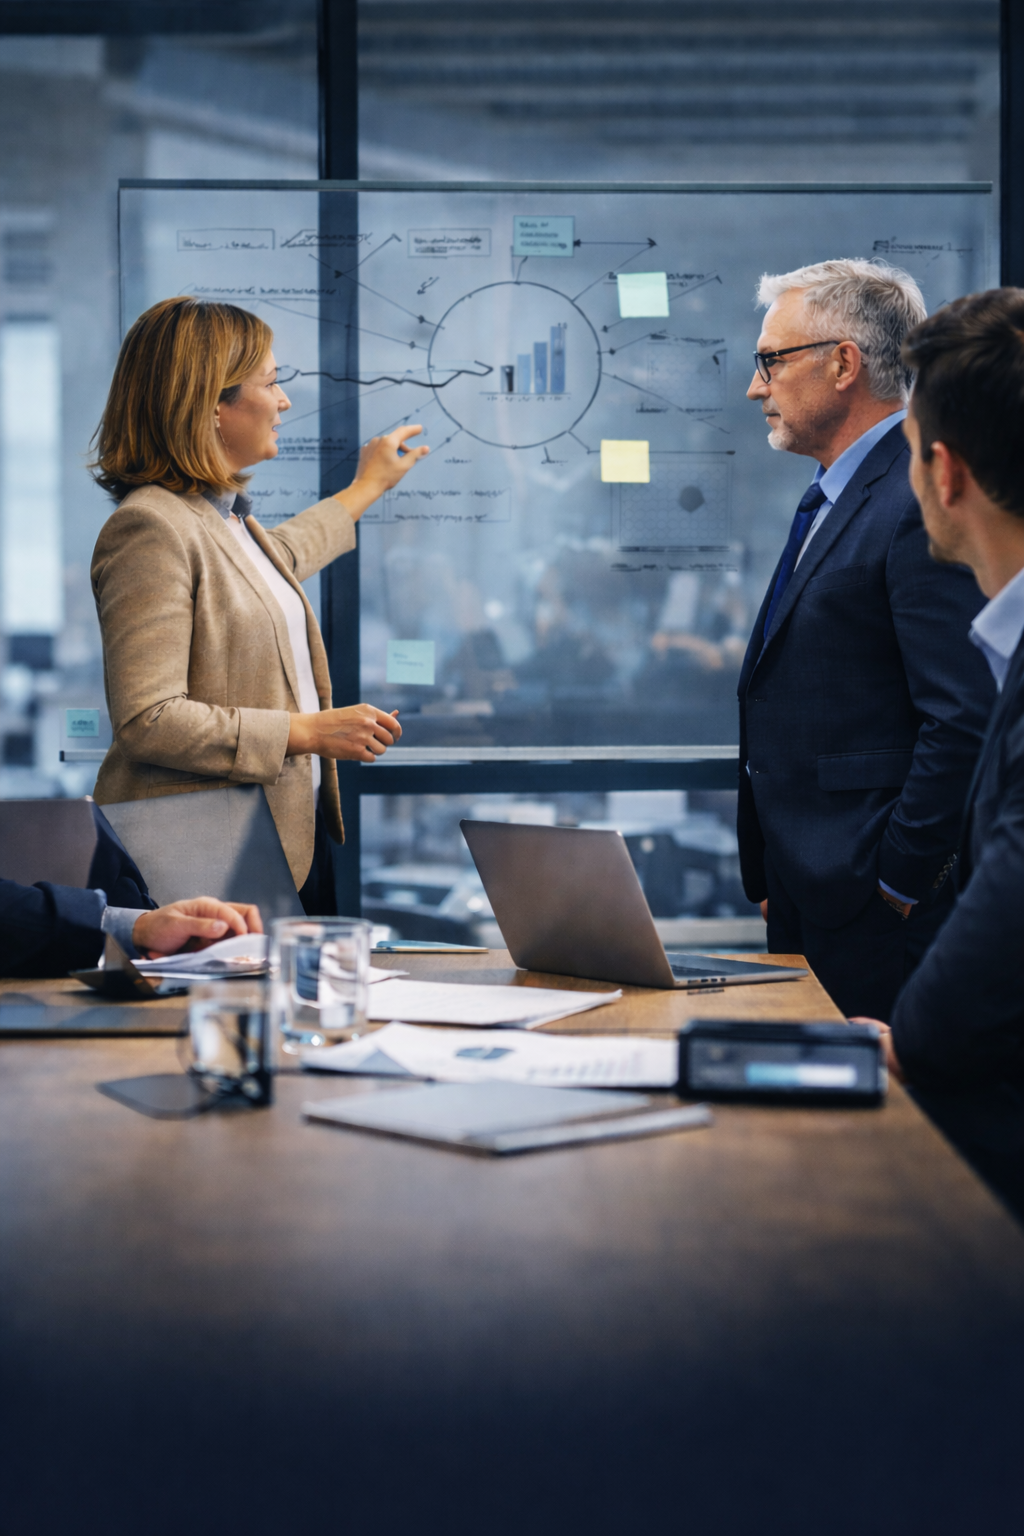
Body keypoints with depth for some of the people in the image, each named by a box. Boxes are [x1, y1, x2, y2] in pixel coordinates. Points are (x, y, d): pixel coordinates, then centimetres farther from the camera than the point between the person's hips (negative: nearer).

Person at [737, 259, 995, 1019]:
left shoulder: (925, 505, -15)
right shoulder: (835, 501, 18)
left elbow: (966, 716, -22)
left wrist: (899, 879, -17)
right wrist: (775, 882, 16)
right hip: (810, 899, 10)